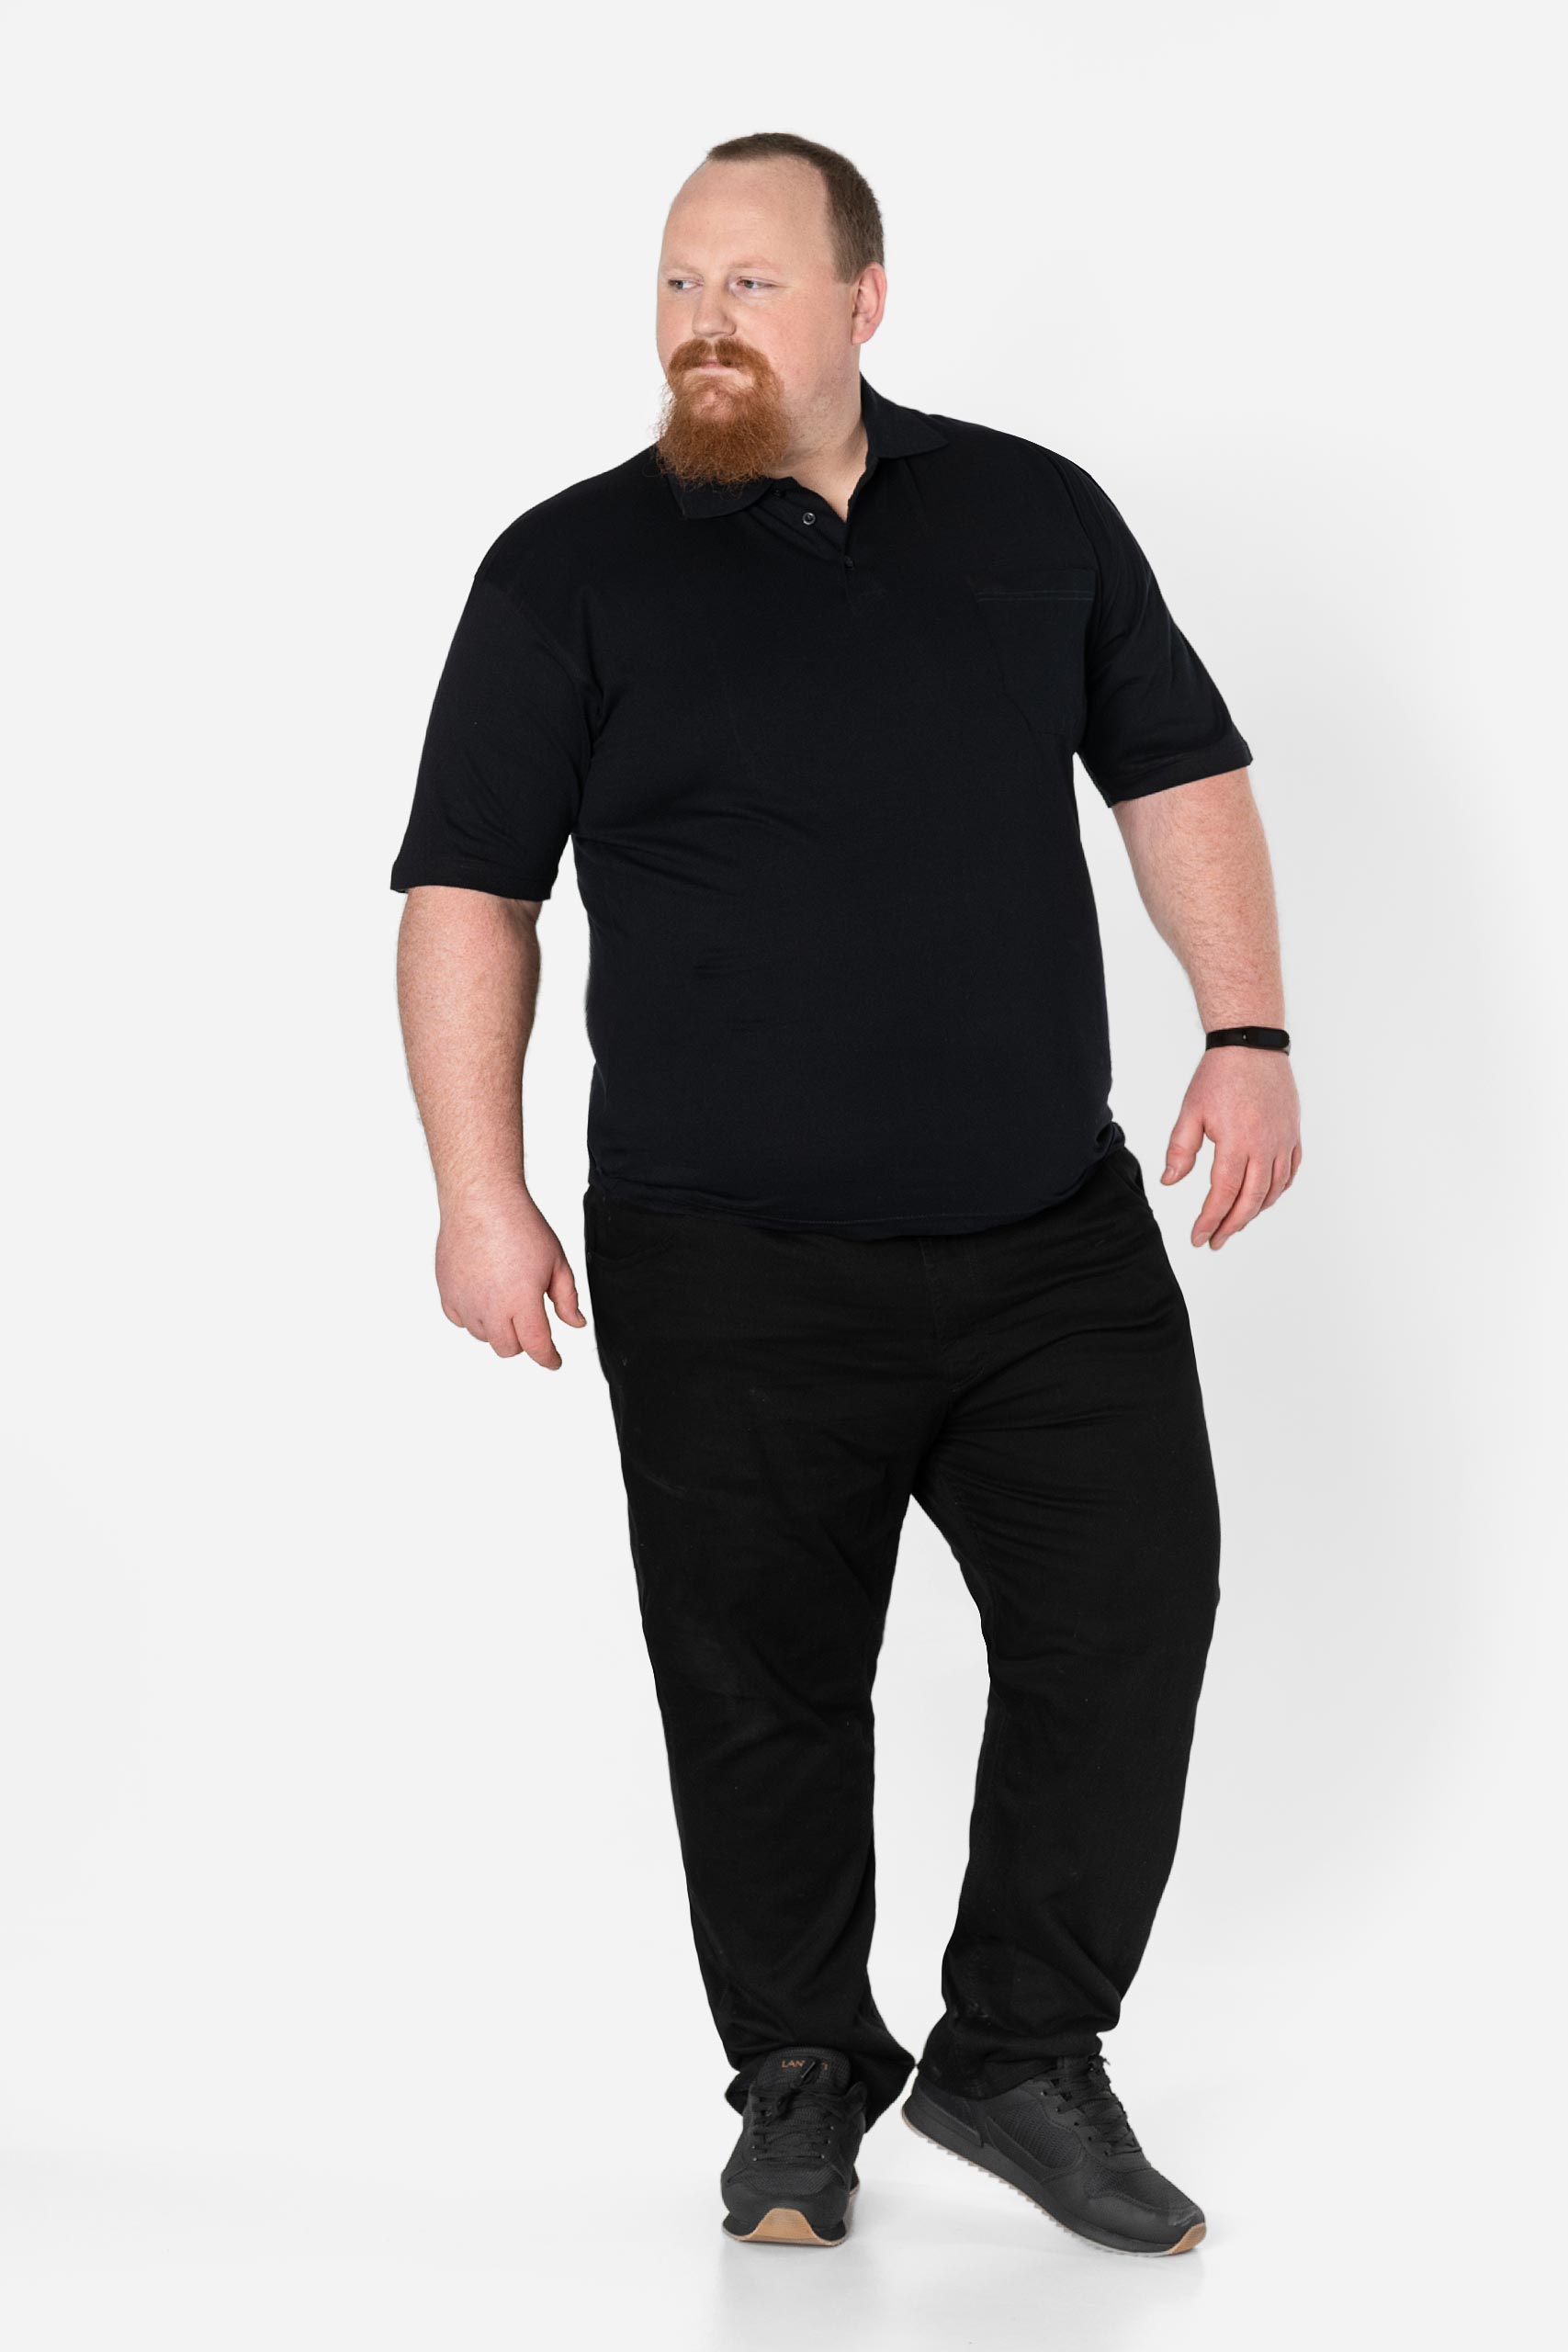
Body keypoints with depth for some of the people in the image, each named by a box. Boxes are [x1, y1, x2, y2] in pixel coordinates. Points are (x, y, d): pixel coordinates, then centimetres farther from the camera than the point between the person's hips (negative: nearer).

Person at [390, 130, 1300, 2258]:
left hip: (1059, 1233, 3)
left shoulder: (1037, 515, 9)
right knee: (763, 1686, 5)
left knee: (1132, 1609, 0)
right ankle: (803, 2082, 24)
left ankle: (1021, 2056, 17)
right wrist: (480, 1191, -8)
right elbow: (467, 895, 0)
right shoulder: (571, 572, 1)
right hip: (732, 1278, -2)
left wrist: (1248, 1032, 4)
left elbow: (1181, 776, 15)